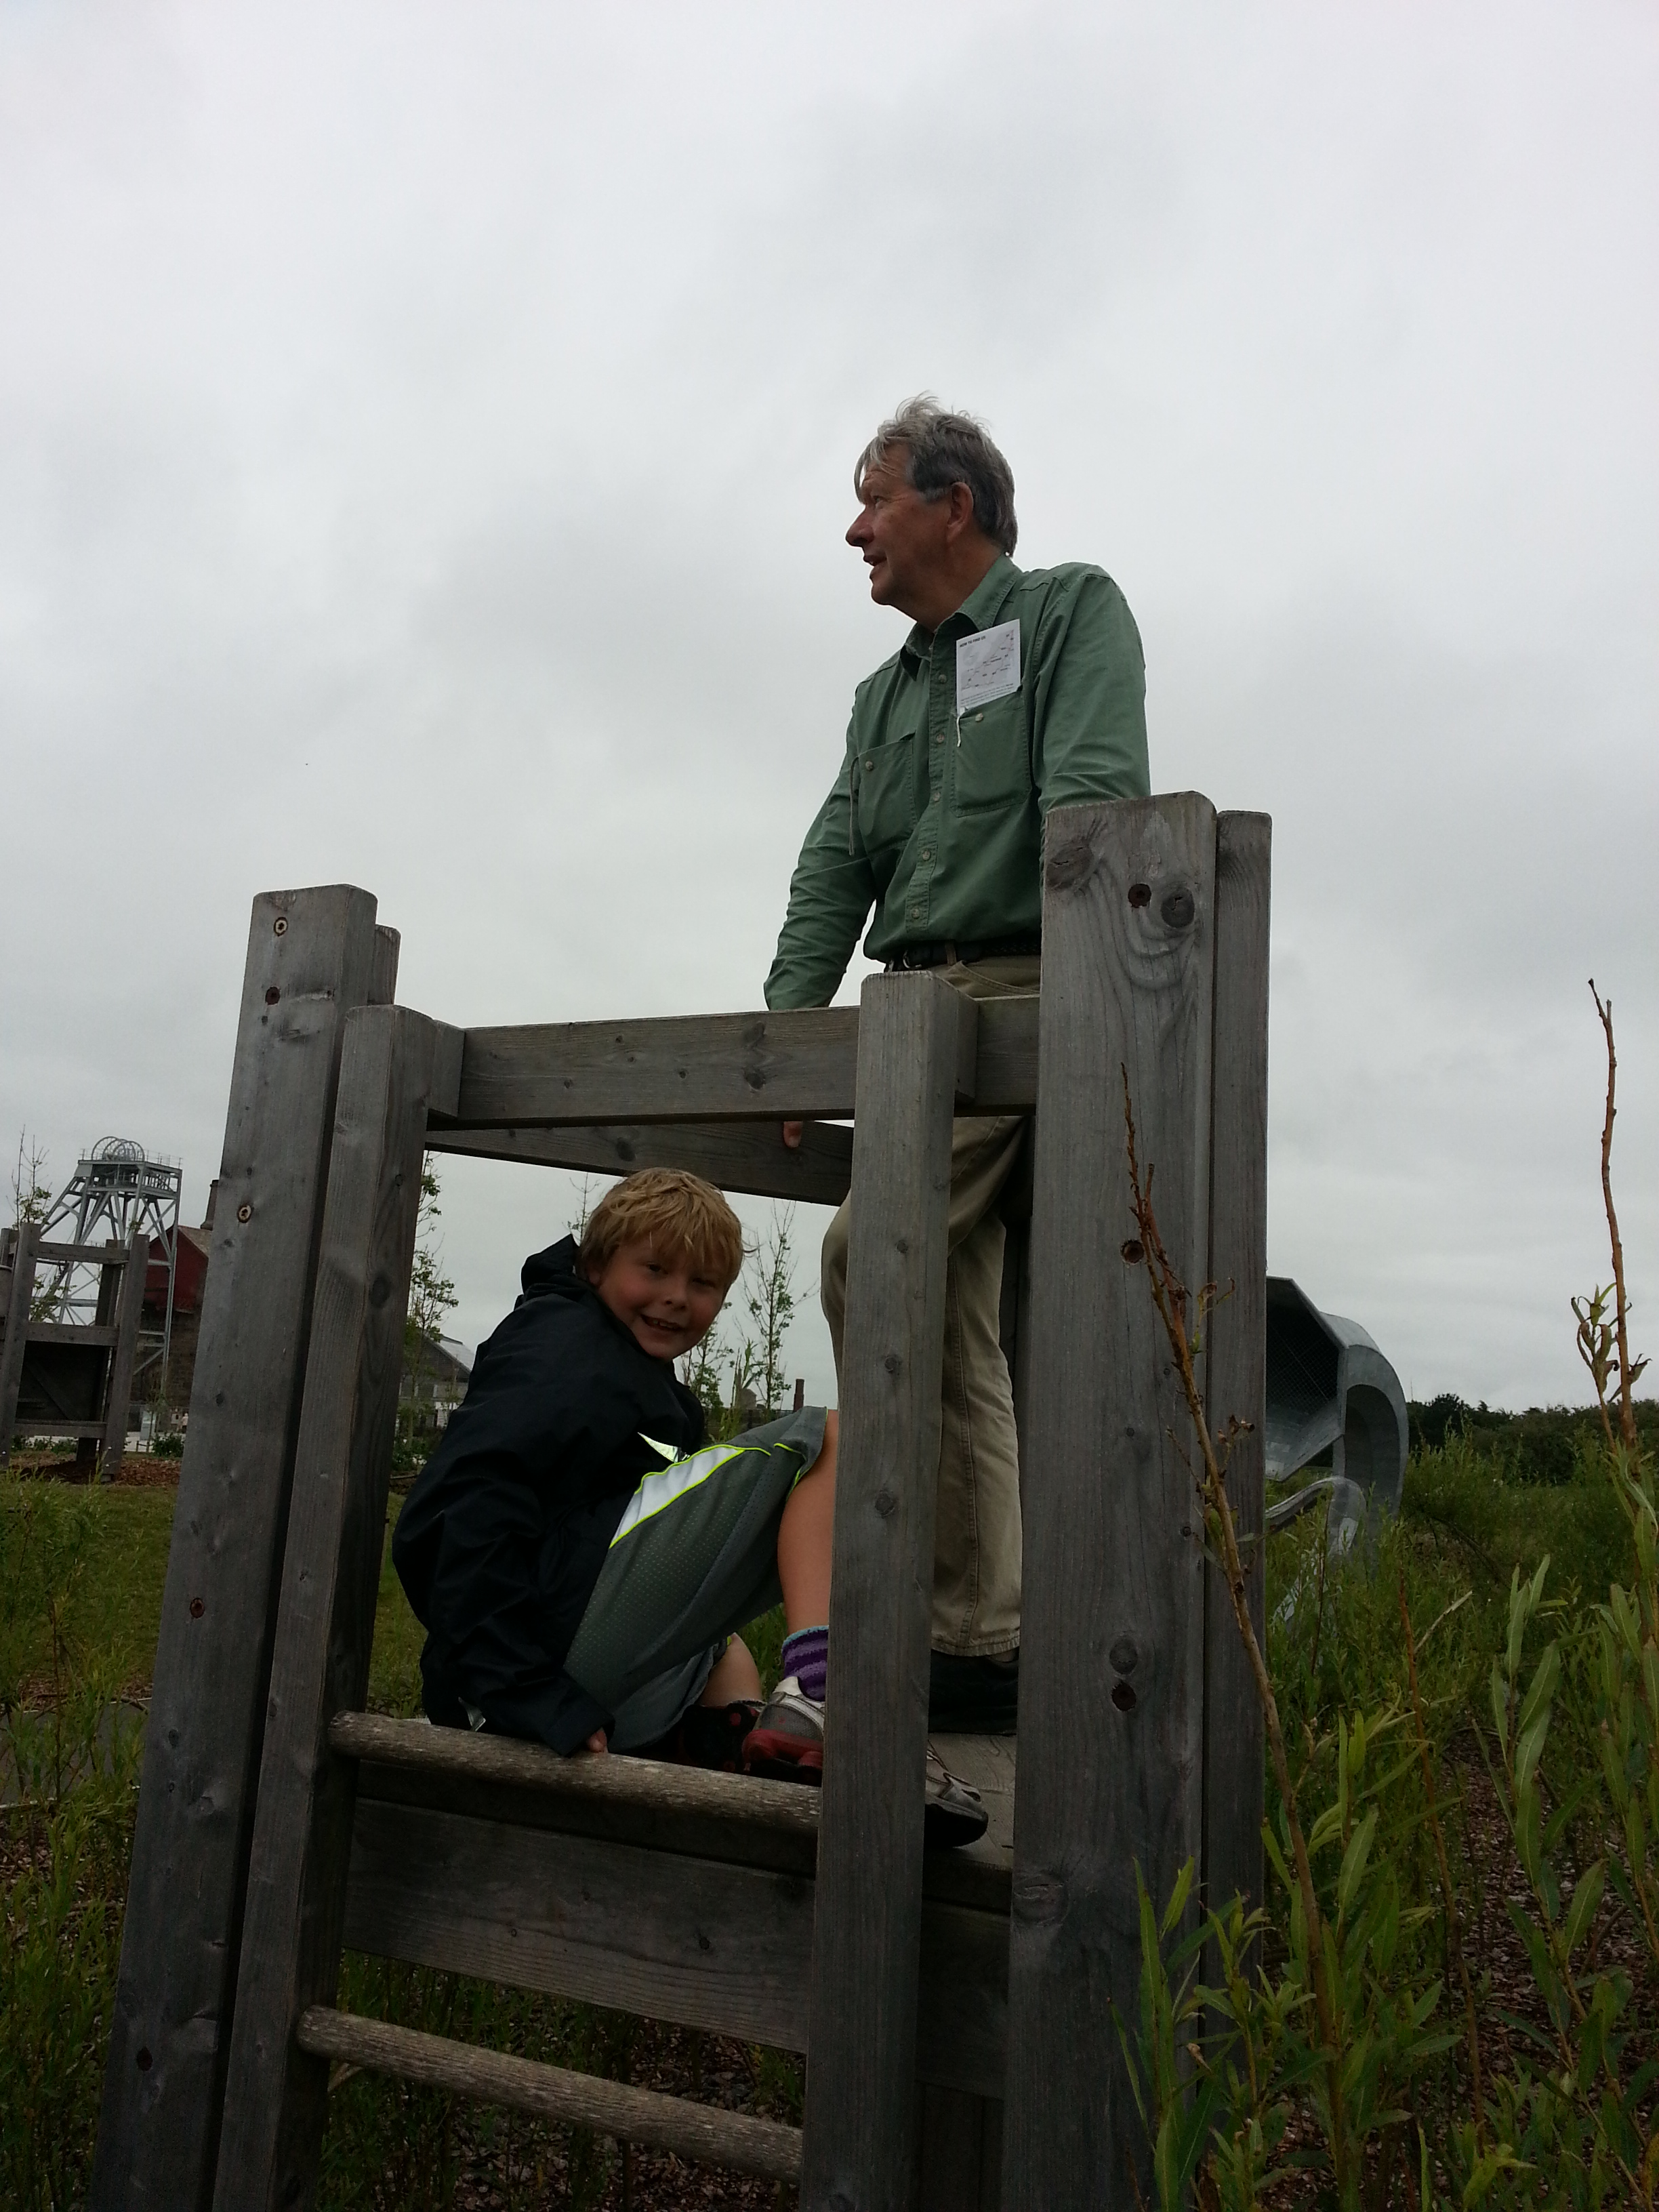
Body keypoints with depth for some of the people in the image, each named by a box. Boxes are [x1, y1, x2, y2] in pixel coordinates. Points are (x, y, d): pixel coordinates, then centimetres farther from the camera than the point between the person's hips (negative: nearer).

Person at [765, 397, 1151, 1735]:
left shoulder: (1073, 609, 7)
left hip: (1024, 993, -7)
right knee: (959, 1332, 3)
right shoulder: (885, 694, 27)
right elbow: (834, 870, 16)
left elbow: (1096, 796, -10)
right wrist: (786, 1025, 2)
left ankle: (930, 1576, -13)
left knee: (870, 1254, -23)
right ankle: (980, 1643, 8)